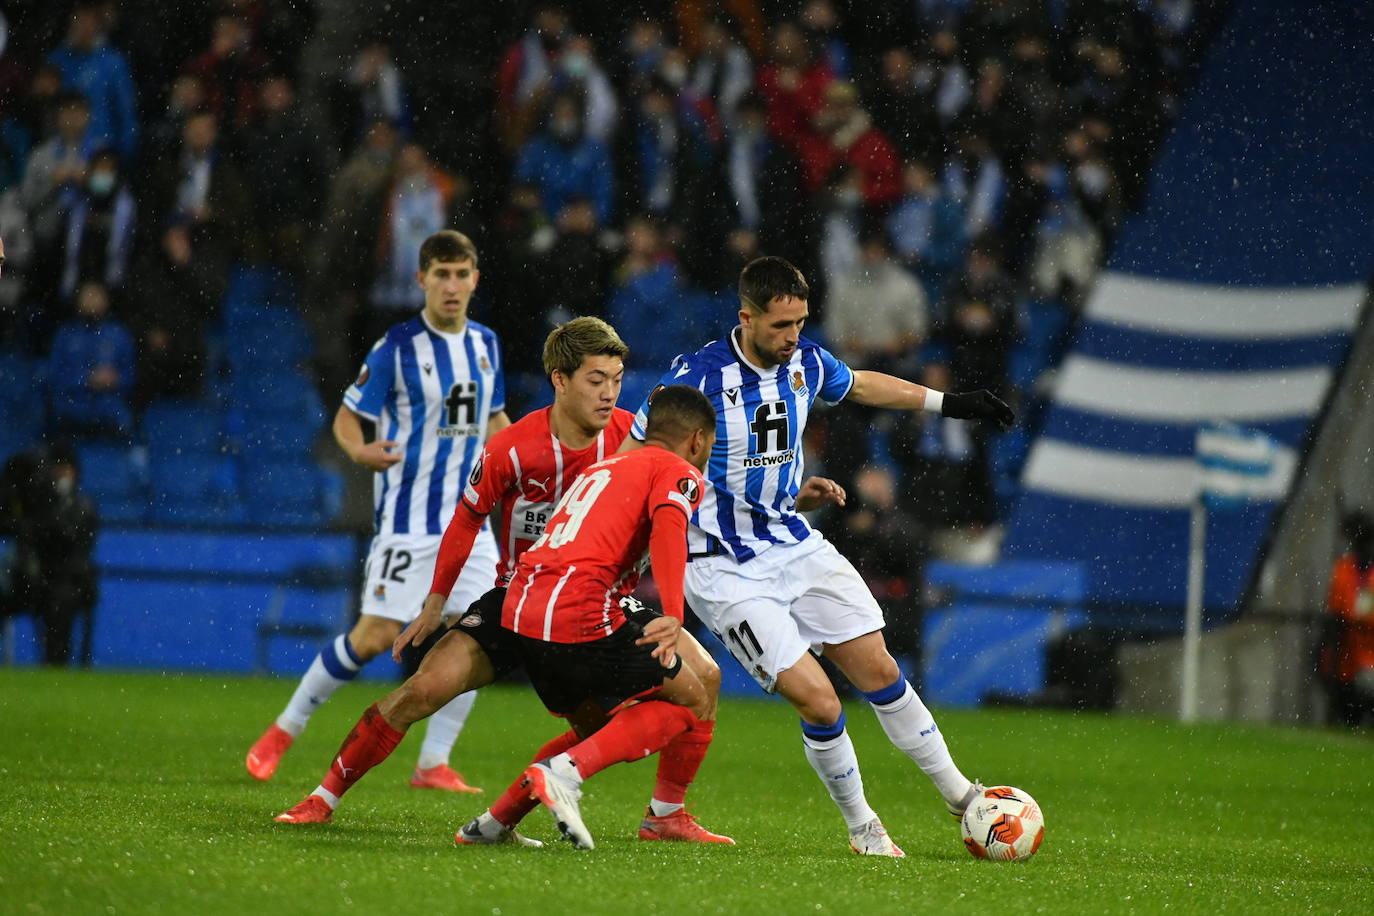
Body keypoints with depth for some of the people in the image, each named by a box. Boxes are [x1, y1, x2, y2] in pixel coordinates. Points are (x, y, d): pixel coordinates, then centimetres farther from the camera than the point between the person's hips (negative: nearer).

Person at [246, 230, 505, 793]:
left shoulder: (485, 345, 8)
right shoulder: (397, 347, -10)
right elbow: (347, 417, -6)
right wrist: (360, 451, -27)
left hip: (467, 518, 5)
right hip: (408, 518, -5)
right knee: (375, 636, -8)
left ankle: (434, 763, 4)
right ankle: (285, 730, 8)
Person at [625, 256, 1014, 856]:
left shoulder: (805, 362, -1)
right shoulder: (697, 376, -20)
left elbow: (861, 385, 22)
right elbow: (630, 459, -12)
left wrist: (948, 403, 27)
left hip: (797, 547, 6)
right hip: (726, 573, -6)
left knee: (879, 671, 4)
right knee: (818, 702, -13)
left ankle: (957, 792, 20)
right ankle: (860, 827, 9)